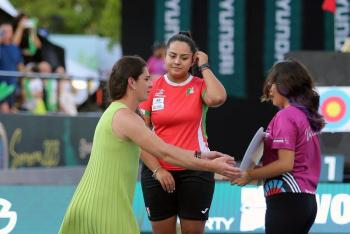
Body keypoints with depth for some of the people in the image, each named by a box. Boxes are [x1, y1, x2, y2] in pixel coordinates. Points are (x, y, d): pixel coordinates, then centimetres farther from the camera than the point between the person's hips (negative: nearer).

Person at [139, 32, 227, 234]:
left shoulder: (200, 86, 0)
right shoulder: (153, 88, 2)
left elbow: (217, 98, -25)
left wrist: (204, 66, -11)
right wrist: (157, 170, -9)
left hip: (195, 172, -1)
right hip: (158, 172, 1)